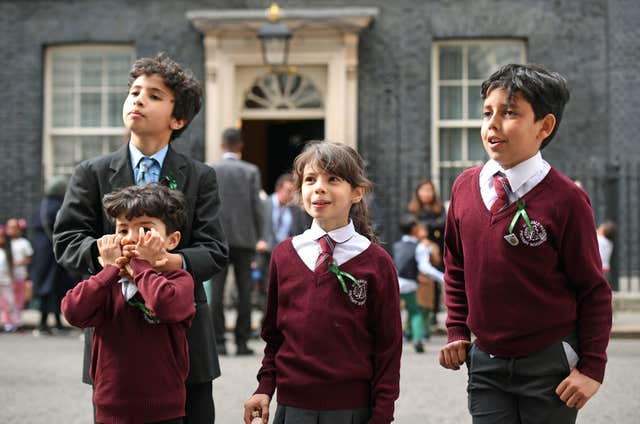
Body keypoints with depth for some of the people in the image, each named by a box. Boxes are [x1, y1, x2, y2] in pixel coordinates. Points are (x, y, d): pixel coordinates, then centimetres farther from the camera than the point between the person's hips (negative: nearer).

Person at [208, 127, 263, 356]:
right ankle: (242, 342, 1)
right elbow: (256, 207, -3)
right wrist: (257, 236, 9)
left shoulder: (209, 170, 3)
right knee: (244, 292, 3)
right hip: (244, 239, 0)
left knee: (216, 292, 2)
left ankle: (219, 342, -1)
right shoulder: (251, 171, 1)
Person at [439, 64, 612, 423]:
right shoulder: (465, 187, 1)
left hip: (550, 364, -3)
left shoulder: (565, 199, -13)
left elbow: (594, 291, -8)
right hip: (486, 361, 4)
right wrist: (458, 333, 9)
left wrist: (592, 367, -10)